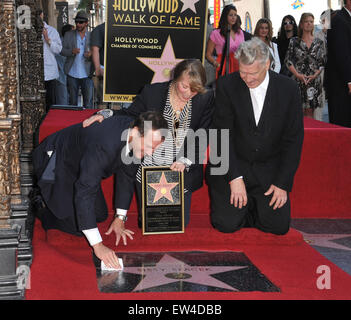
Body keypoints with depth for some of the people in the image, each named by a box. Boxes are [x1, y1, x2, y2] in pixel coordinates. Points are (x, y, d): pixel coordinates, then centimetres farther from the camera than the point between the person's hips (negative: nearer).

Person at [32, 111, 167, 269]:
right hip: (55, 161, -8)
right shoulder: (103, 145, -44)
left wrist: (119, 219, 0)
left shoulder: (137, 139, -18)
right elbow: (85, 192, -44)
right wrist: (97, 245, -44)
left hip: (79, 165, 8)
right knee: (76, 227, -11)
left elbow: (127, 175, -3)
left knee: (100, 215, 15)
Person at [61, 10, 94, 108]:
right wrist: (72, 51, -16)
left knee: (88, 102, -1)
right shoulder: (68, 35, 8)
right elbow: (62, 50, 4)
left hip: (86, 74, -1)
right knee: (72, 101, 10)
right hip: (72, 74, 1)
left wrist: (91, 55, -15)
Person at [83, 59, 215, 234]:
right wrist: (106, 114, -14)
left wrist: (184, 161, -21)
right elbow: (130, 116, 5)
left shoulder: (206, 99, -6)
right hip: (149, 171, 0)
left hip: (181, 172, 0)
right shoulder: (152, 92, -6)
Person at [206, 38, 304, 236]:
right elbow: (222, 135, -9)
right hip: (231, 166, -1)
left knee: (278, 226, -9)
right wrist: (234, 178, -17)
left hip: (269, 170, 1)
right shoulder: (227, 86, -8)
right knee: (226, 224, -14)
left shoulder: (289, 88, -5)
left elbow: (293, 139, -2)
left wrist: (282, 183, -8)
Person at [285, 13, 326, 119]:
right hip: (298, 80, -1)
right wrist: (298, 75, -12)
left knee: (310, 110, -1)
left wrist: (315, 75, -10)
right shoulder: (294, 41, 4)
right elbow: (288, 61, 0)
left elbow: (322, 63, 6)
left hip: (314, 80, 1)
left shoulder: (319, 42, 8)